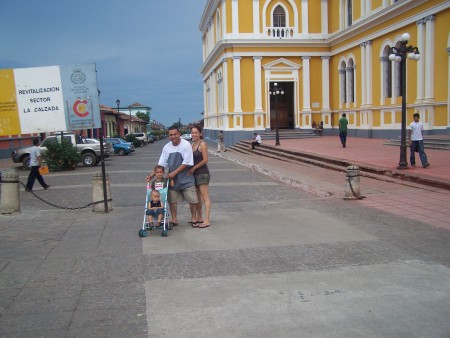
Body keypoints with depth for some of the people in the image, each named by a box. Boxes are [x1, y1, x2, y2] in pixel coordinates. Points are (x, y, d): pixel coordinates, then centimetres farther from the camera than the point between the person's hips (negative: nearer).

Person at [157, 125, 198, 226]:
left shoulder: (186, 145, -12)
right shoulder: (166, 148, 1)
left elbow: (186, 163, -15)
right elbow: (161, 164, 4)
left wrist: (174, 173, -17)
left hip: (186, 178, -4)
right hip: (172, 178, 4)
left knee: (192, 199, 0)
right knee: (172, 199, 7)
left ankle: (193, 218, 17)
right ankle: (174, 219, 20)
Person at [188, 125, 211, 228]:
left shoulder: (202, 144, -10)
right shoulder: (192, 144, 14)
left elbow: (205, 160, -16)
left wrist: (194, 168, -13)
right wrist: (191, 169, 5)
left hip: (202, 173, -8)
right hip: (194, 174, 9)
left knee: (205, 197, -7)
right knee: (197, 197, 14)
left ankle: (207, 220, -7)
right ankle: (199, 218, 24)